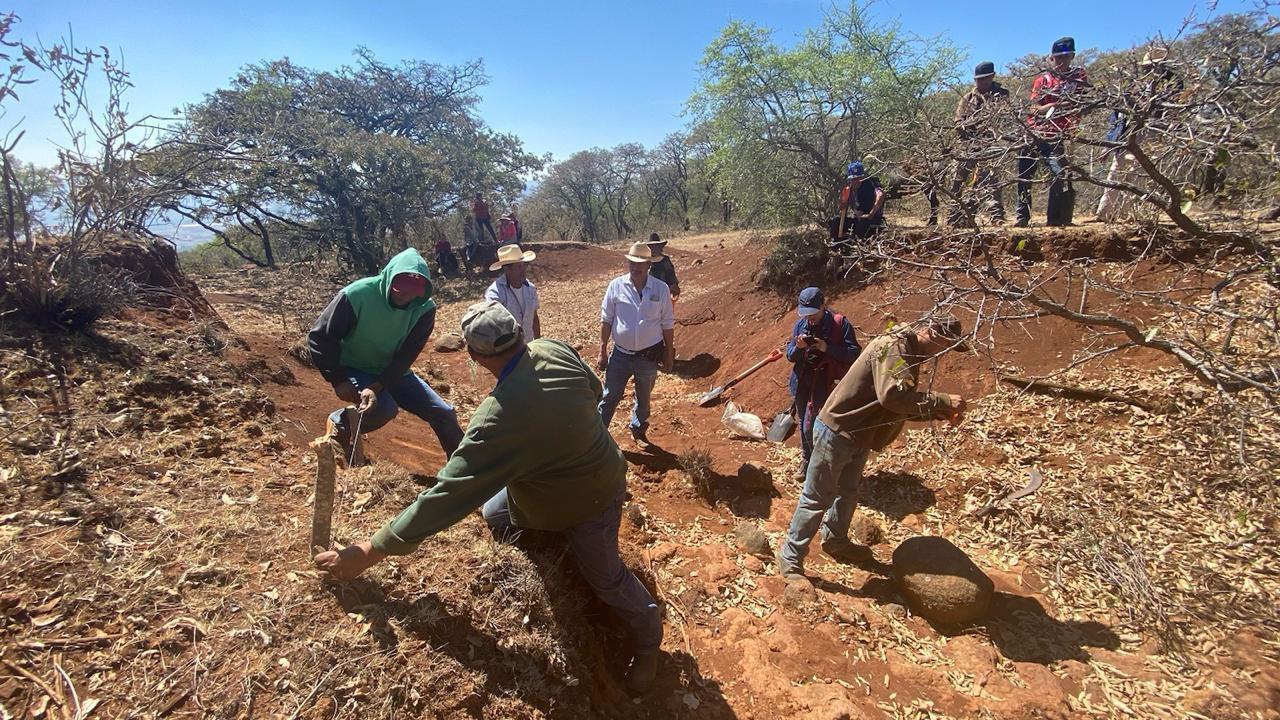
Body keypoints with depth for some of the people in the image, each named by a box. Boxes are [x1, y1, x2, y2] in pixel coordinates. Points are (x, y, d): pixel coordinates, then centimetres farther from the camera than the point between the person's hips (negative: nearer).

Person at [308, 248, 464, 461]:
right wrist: (338, 379, -23)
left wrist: (377, 386, -32)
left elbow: (406, 356, -19)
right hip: (353, 370, -4)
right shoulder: (356, 295, -25)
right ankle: (339, 424, -1)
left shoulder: (424, 308, -18)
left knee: (443, 413, -3)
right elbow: (319, 337, -17)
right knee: (385, 408, -32)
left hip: (393, 373, 4)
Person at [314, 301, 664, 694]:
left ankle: (647, 642, 40)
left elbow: (446, 495, -36)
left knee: (607, 579, 13)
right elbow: (593, 388, -1)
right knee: (494, 512, 21)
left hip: (590, 503, -8)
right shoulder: (554, 349, -20)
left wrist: (368, 552, -27)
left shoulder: (499, 419, -39)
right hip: (596, 467, 8)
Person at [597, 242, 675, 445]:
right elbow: (606, 320, -2)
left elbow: (668, 324, 0)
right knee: (609, 398, 6)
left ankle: (638, 429, 43)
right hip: (620, 355, -1)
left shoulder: (661, 289, -8)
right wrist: (602, 352, -1)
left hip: (649, 356, 1)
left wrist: (669, 355, 4)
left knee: (643, 398, 20)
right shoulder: (616, 286, -9)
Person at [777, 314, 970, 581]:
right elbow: (893, 396, -34)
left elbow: (906, 404, 15)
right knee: (817, 498, -1)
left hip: (858, 437, 10)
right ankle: (790, 558, 11)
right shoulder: (892, 346, -21)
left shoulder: (909, 354, 11)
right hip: (837, 432, -10)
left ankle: (836, 541, 46)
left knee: (847, 493, 25)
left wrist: (940, 413, 1)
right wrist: (942, 401, -26)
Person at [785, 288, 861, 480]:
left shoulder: (840, 323, -10)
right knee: (803, 424, 17)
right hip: (801, 381, 5)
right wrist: (798, 347, -18)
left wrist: (827, 348, -26)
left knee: (809, 427, -7)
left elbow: (854, 353, -13)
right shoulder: (800, 324, 2)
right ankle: (807, 460, 37)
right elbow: (790, 356, 5)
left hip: (824, 382, -5)